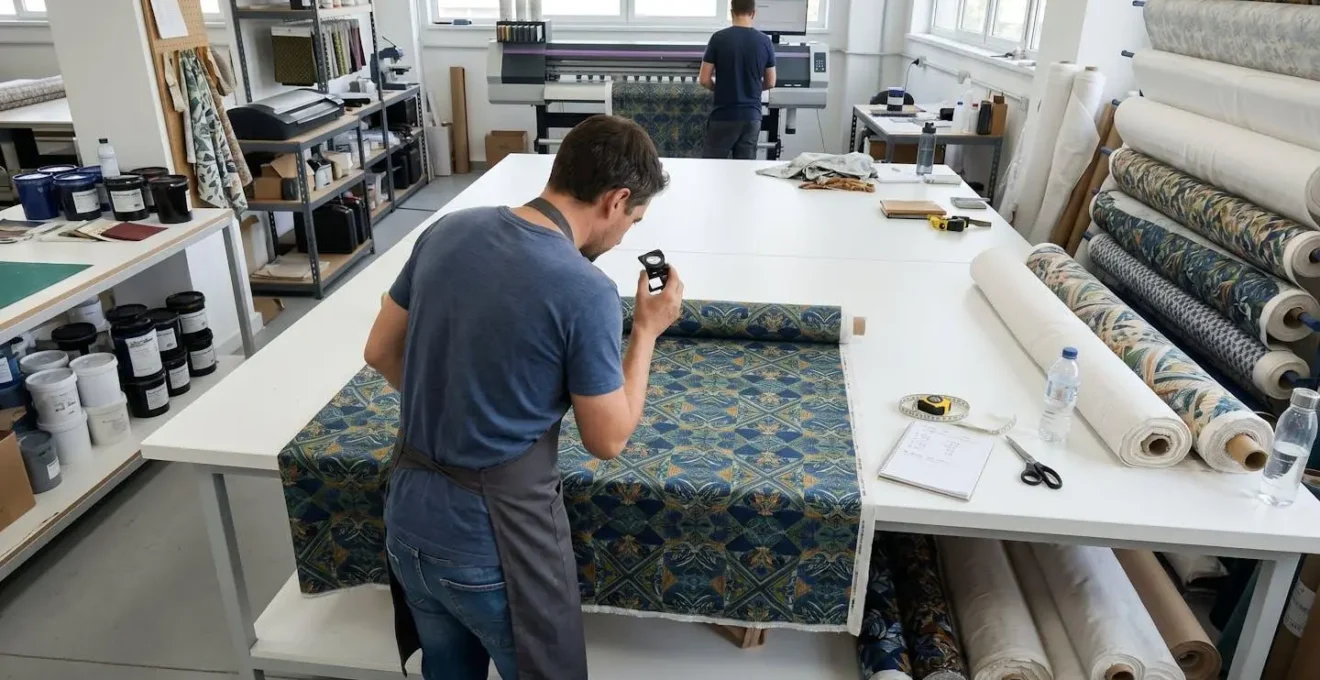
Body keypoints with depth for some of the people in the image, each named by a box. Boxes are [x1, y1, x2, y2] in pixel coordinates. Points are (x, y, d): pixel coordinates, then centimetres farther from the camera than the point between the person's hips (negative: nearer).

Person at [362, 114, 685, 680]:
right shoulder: (586, 292, -21)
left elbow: (381, 353, 9)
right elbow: (608, 441, -10)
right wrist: (647, 329, -1)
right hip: (493, 539, -6)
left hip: (408, 518, 6)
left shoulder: (449, 231, -3)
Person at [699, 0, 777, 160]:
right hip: (752, 116, 3)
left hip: (723, 116, -3)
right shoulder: (765, 41, 1)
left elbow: (704, 80, -6)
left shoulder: (719, 38, -7)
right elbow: (770, 83, 8)